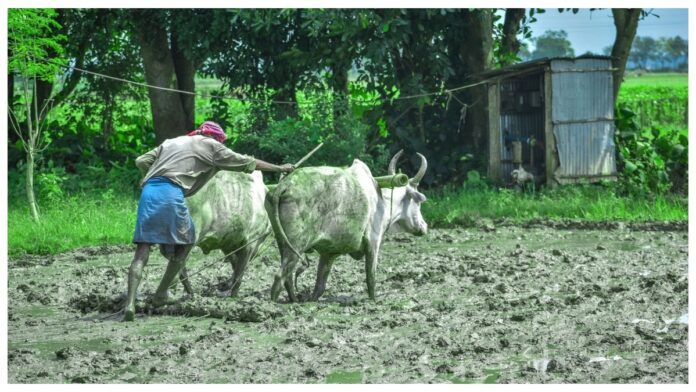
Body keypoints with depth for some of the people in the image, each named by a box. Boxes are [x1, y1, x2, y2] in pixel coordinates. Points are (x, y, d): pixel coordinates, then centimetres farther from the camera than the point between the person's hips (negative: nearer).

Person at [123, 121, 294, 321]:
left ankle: (130, 303, -16)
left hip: (149, 190, 5)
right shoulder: (210, 146, 17)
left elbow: (141, 161, 22)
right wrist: (279, 168, 31)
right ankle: (161, 294, 17)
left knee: (142, 249, -1)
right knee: (185, 242, 17)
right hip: (171, 193, -5)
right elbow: (246, 162, 22)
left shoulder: (171, 142, 31)